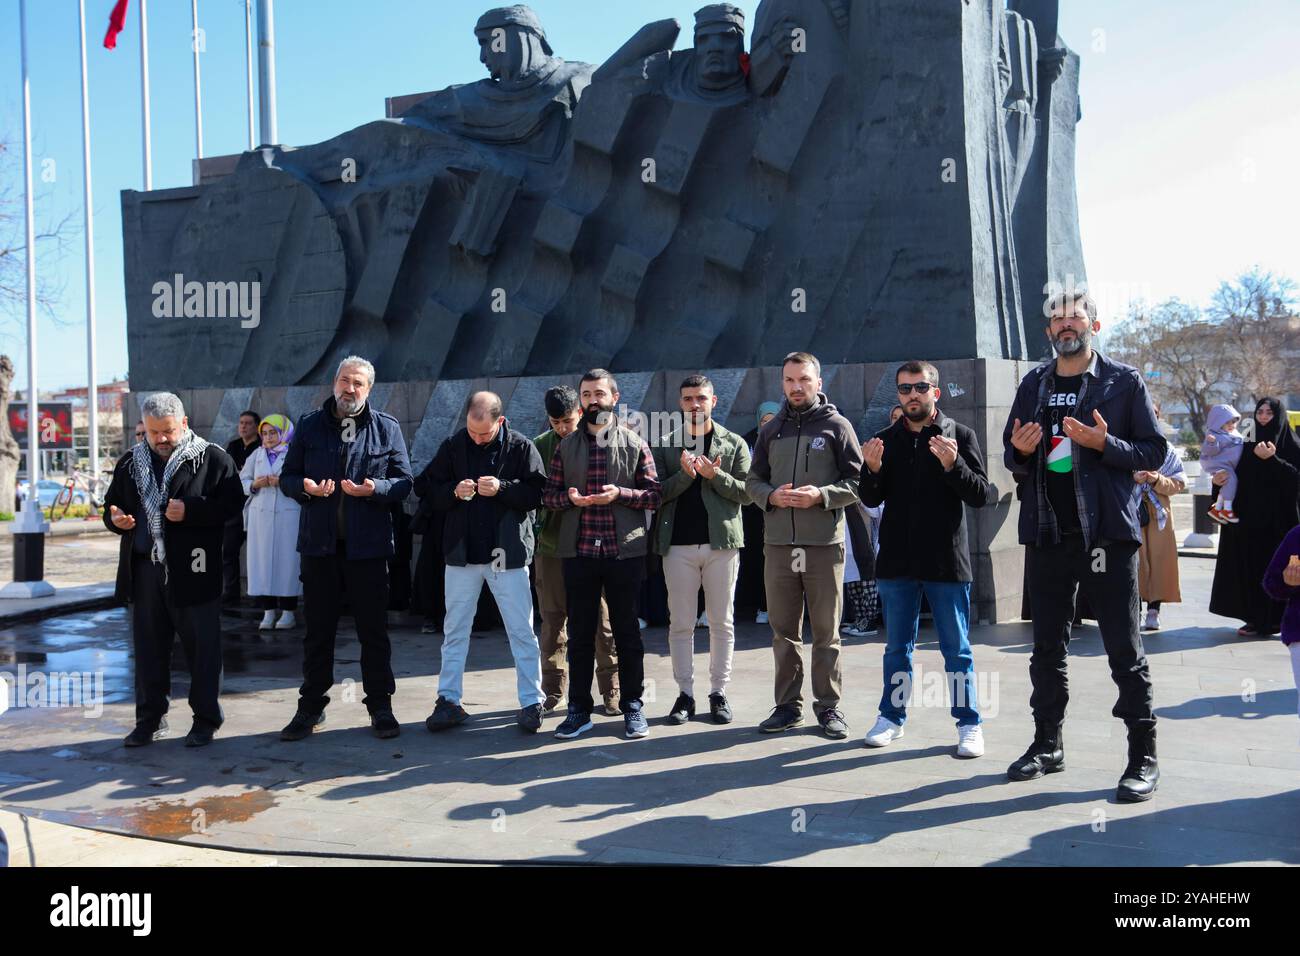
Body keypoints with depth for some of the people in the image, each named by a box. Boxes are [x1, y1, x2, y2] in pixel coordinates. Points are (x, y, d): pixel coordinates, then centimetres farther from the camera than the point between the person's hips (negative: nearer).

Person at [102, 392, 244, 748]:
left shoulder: (212, 458, -2)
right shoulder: (130, 463, 13)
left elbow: (231, 503, -9)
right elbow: (112, 506, 20)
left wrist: (190, 511, -21)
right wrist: (115, 518, -3)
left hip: (194, 571, -4)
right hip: (145, 569, 5)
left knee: (201, 647, 3)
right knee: (148, 647, 12)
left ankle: (205, 719, 15)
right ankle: (151, 719, 24)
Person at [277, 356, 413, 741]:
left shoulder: (387, 427, 3)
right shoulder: (310, 425, 8)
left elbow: (404, 482, 1)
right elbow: (287, 478, 8)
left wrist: (374, 488, -18)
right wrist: (305, 487, -14)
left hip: (368, 545, -1)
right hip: (319, 543, 2)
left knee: (374, 630, 6)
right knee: (318, 630, 9)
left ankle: (380, 707, 17)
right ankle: (311, 707, 21)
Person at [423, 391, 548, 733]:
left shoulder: (521, 447, -5)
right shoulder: (453, 446, 3)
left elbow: (536, 493, -6)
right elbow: (433, 492, 7)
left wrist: (502, 488, -21)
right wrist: (454, 491, -14)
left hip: (508, 552, -2)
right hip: (462, 551, 3)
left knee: (522, 631, 4)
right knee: (454, 630, 10)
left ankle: (531, 701, 14)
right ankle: (448, 700, 20)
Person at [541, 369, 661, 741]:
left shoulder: (634, 444, 4)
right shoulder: (566, 446, 10)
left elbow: (653, 495, 1)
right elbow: (548, 494, 9)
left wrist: (620, 494, -15)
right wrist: (569, 498, -12)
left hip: (624, 551, -2)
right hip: (579, 552, 2)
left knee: (627, 632, 5)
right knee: (580, 633, 7)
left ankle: (633, 707, 16)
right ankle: (579, 710, 17)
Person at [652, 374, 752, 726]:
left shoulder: (734, 444, 6)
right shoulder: (665, 445, 7)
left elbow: (746, 492, -1)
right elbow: (657, 493, -1)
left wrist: (714, 475, -16)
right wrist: (686, 475, -16)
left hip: (721, 542, 0)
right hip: (678, 544, 0)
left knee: (722, 623, 5)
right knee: (680, 624, 5)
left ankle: (719, 692, 15)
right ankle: (685, 693, 14)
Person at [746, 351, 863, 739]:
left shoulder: (837, 425, 2)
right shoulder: (771, 430, 14)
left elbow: (857, 481, -2)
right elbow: (753, 481, 14)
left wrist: (821, 495, -17)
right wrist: (771, 496, -7)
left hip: (824, 544, -4)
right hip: (778, 543, 4)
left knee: (826, 631, 4)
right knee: (784, 630, 10)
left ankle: (829, 706, 14)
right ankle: (788, 704, 20)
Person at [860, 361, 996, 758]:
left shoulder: (960, 435, 0)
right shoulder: (886, 440, 9)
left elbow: (982, 495, -6)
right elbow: (871, 499, 8)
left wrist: (953, 465, -23)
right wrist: (872, 470, -13)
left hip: (947, 561, -3)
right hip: (896, 562, 3)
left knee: (957, 649, 5)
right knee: (897, 647, 13)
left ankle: (969, 724, 14)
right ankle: (892, 717, 24)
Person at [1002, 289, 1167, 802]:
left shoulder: (1124, 381, 1)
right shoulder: (1033, 384, 13)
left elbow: (1154, 451, -2)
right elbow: (1013, 456, 18)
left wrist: (1104, 443, -18)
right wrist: (1019, 451, -4)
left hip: (1106, 531, -4)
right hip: (1047, 532, 4)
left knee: (1124, 648, 0)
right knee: (1047, 646, 12)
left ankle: (1143, 757, 11)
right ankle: (1047, 744, 25)